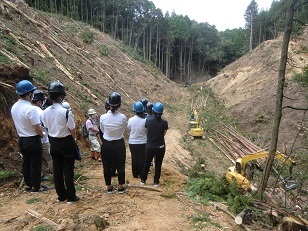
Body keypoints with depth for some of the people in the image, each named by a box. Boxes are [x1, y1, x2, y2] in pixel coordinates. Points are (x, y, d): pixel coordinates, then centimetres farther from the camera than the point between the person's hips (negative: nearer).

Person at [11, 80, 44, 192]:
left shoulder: (14, 107, 1)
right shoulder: (31, 109, -24)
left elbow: (18, 124, 12)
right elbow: (37, 128, -20)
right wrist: (42, 135, -1)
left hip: (21, 139, 8)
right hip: (33, 140, -8)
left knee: (26, 163, 18)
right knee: (35, 164, 5)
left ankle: (28, 184, 31)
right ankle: (36, 186, 16)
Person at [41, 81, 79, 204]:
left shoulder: (45, 112, -5)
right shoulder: (66, 112, -22)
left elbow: (47, 128, 5)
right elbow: (72, 130, -15)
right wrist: (74, 138, 4)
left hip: (53, 142, 5)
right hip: (66, 142, -5)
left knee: (57, 170, 15)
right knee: (68, 170, 6)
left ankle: (61, 195, 29)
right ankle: (71, 197, 18)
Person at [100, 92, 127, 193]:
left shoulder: (103, 117, -14)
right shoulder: (123, 117, -16)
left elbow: (102, 130, 3)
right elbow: (123, 130, 0)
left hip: (106, 144, 1)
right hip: (119, 144, 0)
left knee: (107, 167, 17)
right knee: (120, 166, 16)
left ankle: (109, 187, 31)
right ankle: (121, 187, 30)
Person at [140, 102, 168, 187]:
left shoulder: (148, 121, -11)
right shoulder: (164, 123, -14)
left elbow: (147, 131, 2)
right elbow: (164, 134, -3)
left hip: (149, 146, 1)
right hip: (160, 147, -1)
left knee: (147, 163, 20)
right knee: (158, 165, 16)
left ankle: (143, 180, 31)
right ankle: (156, 182, 25)